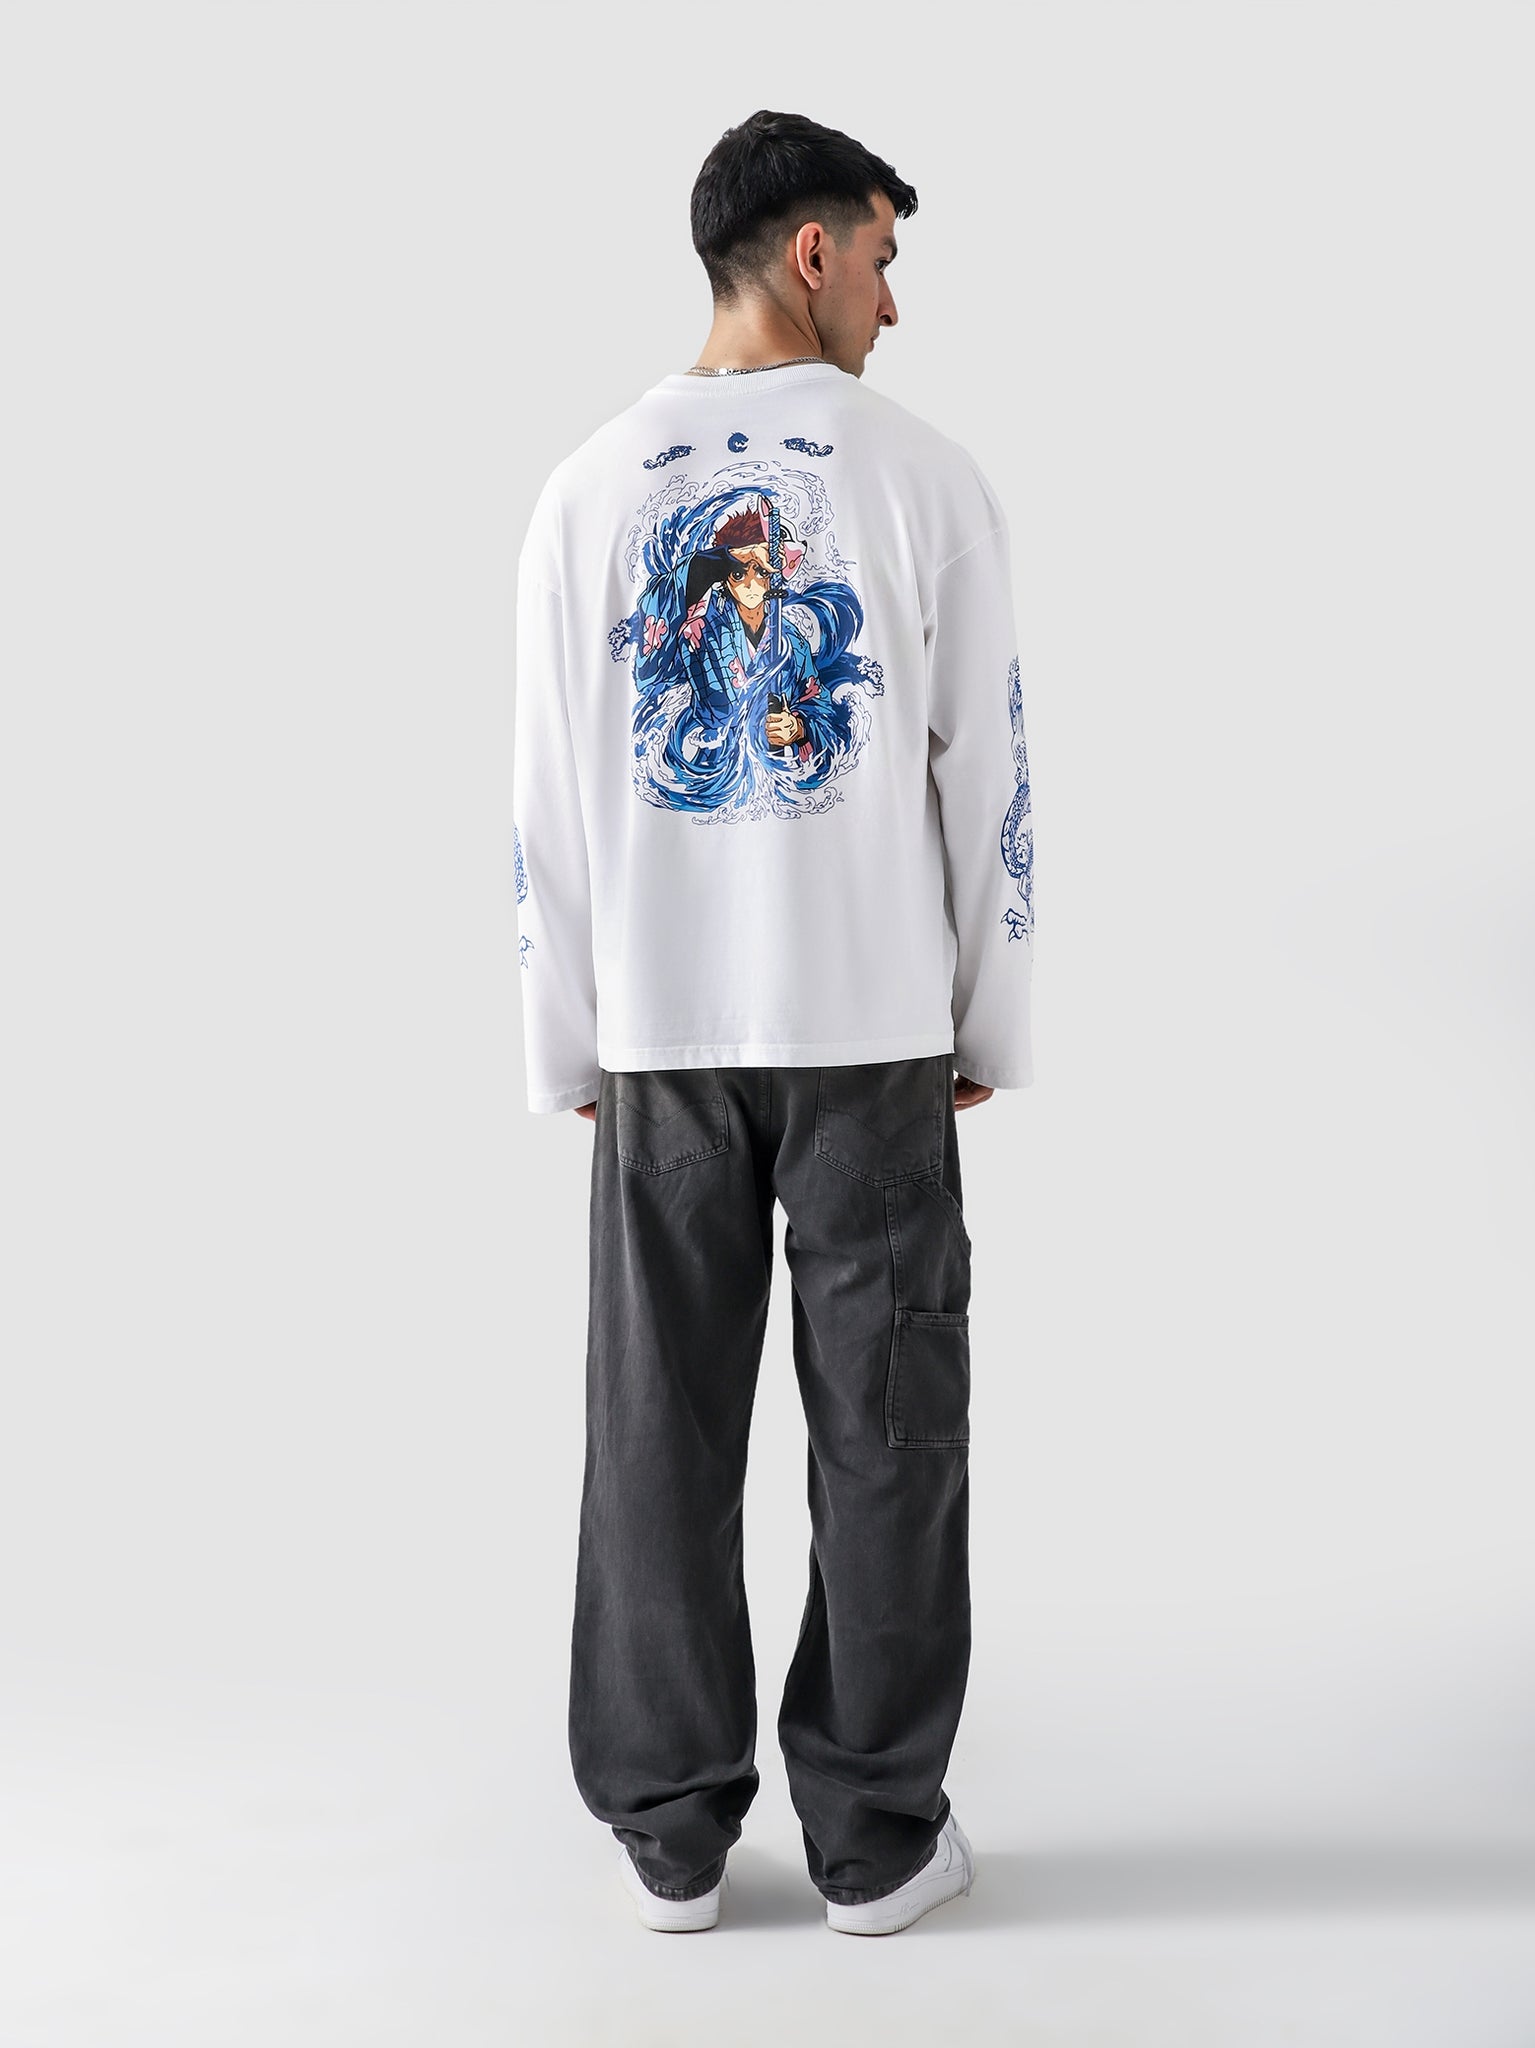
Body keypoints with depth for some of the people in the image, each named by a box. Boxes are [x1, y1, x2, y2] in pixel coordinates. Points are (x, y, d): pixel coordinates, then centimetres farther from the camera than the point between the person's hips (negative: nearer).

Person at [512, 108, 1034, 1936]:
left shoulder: (594, 487, 2)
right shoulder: (927, 476, -3)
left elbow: (549, 801, 1)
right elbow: (989, 779, -2)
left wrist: (569, 1049, 9)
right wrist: (989, 1028, 8)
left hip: (662, 1031, 2)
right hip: (872, 1026, -2)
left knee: (664, 1426, 10)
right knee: (883, 1428, 7)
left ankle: (671, 1829, 20)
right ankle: (875, 1834, 17)